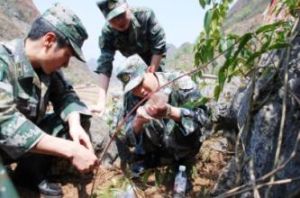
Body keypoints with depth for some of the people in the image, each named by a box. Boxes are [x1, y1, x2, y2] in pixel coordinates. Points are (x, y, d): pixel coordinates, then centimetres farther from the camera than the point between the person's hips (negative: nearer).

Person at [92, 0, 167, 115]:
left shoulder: (145, 15, -34)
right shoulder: (107, 33, -30)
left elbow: (159, 47, -29)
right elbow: (104, 67, -37)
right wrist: (101, 102, -47)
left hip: (155, 61, -2)